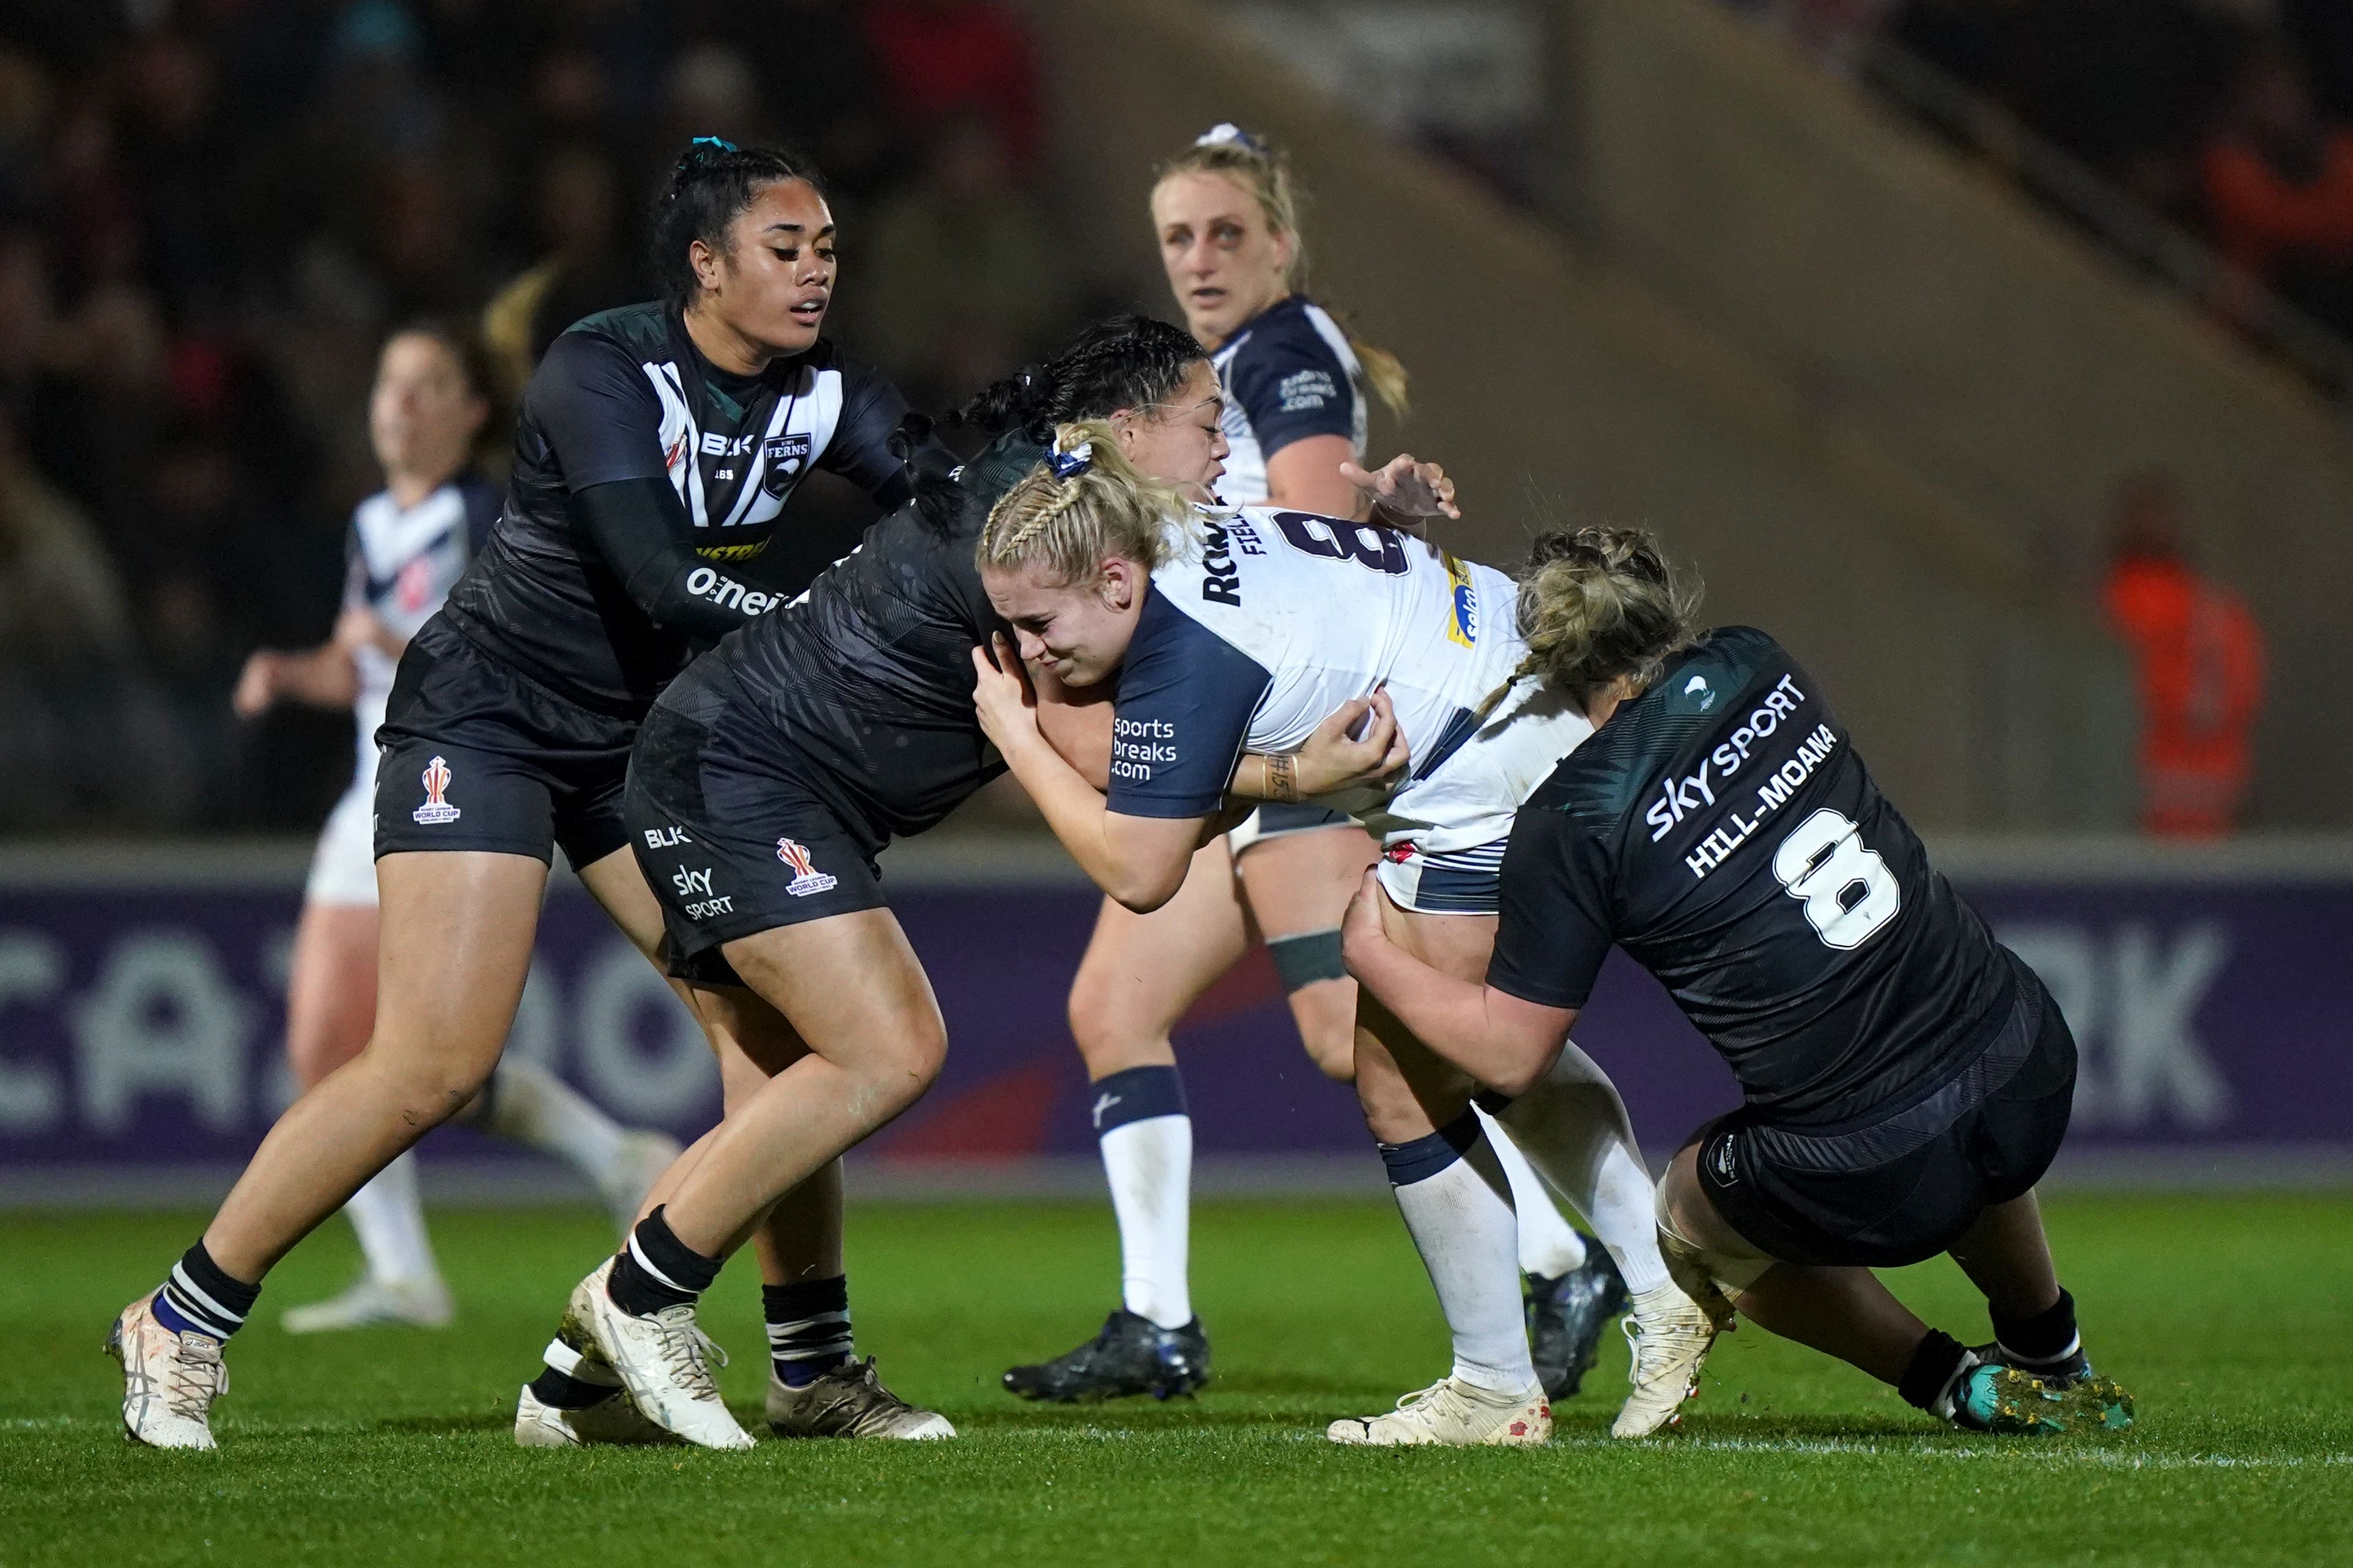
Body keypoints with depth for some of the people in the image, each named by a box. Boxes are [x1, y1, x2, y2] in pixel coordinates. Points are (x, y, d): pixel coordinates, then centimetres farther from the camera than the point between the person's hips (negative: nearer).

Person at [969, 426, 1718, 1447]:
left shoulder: (1185, 654, -24)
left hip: (1492, 777, -11)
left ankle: (1497, 1392, 12)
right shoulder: (1187, 550, 4)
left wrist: (1016, 738, -11)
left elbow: (1135, 873, -20)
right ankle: (1664, 1297, 30)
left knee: (1403, 1086, 1)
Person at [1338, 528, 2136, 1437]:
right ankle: (2053, 1357, 52)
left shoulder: (1571, 824, -9)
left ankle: (1962, 1385, 19)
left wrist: (1371, 955, 11)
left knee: (1693, 1221, 30)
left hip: (1868, 1180, -5)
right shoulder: (1758, 668, 6)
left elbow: (1511, 1056, -2)